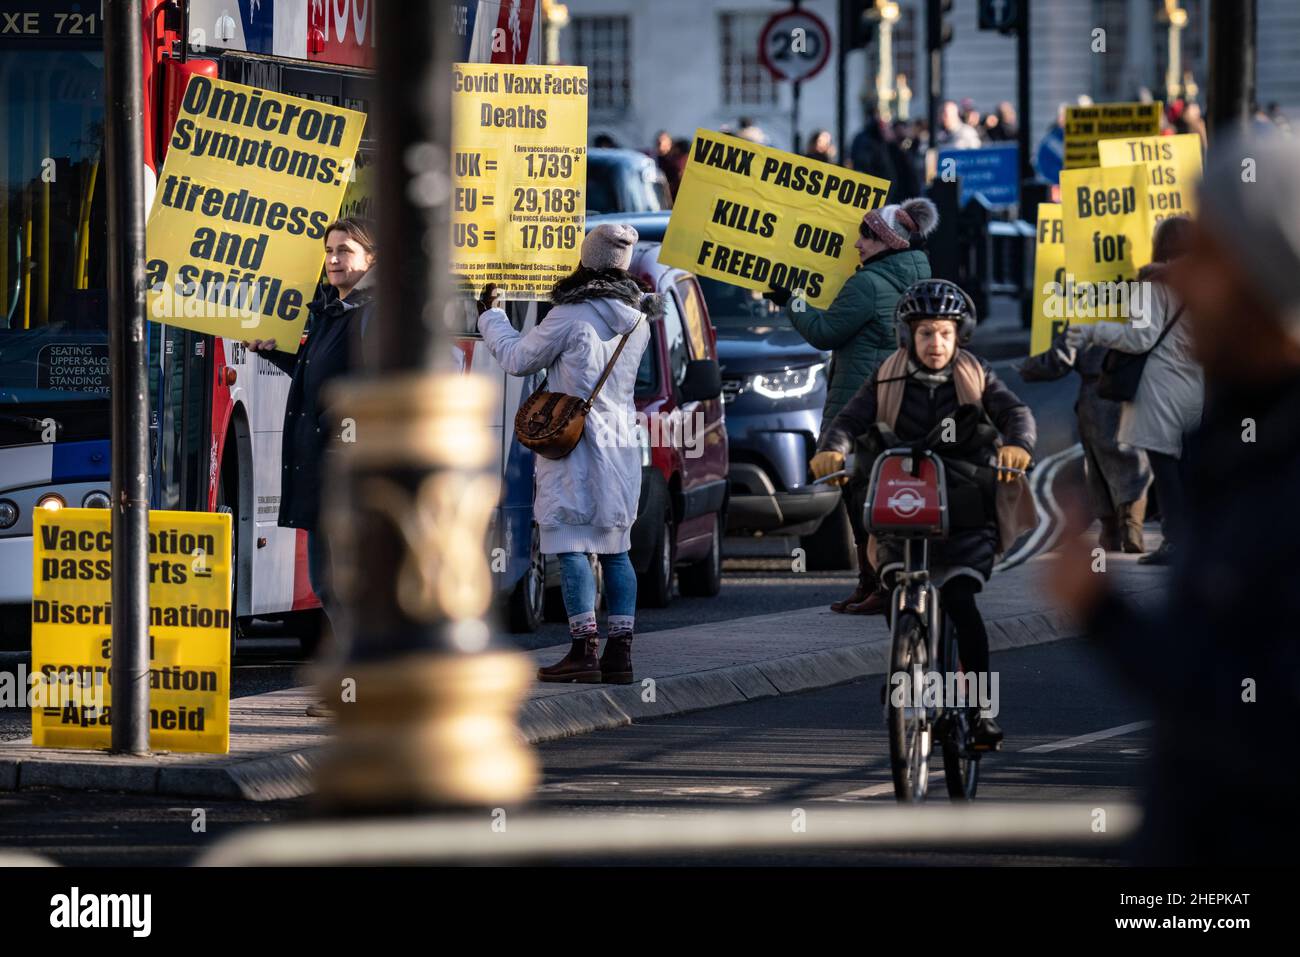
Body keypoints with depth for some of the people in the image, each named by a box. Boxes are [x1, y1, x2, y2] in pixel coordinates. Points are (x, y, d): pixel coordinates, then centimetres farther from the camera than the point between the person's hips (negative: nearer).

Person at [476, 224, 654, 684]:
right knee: (615, 548, 9)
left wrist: (490, 317, 12)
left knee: (572, 546, -6)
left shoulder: (569, 317, -14)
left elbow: (518, 358, -3)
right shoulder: (636, 320, 4)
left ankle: (583, 649, -12)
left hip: (572, 440, -6)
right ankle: (620, 650, 8)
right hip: (621, 447, 6)